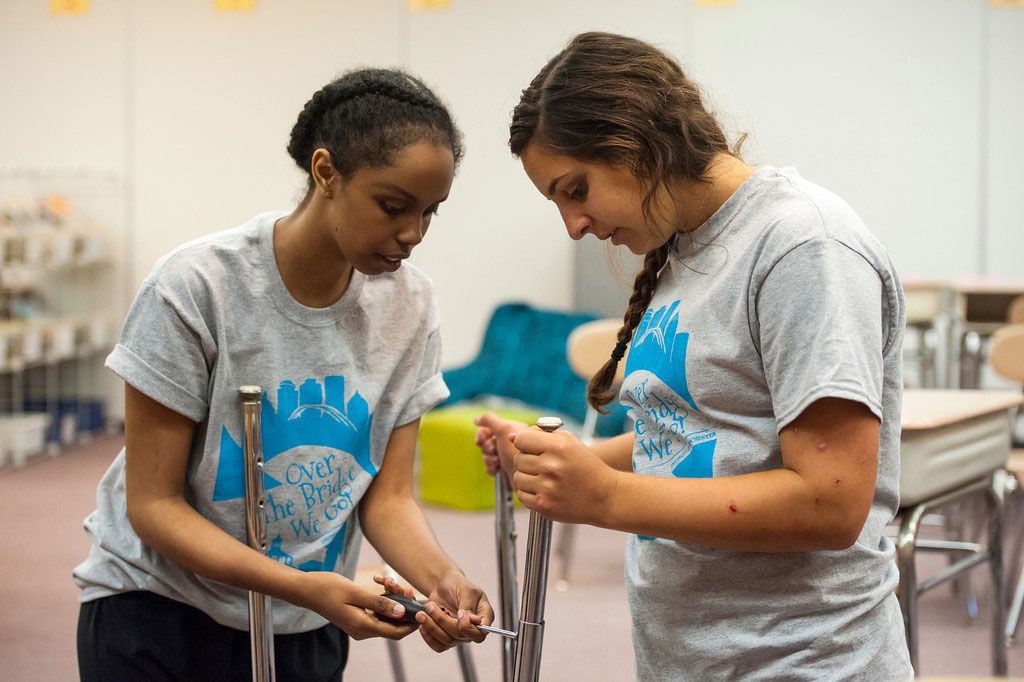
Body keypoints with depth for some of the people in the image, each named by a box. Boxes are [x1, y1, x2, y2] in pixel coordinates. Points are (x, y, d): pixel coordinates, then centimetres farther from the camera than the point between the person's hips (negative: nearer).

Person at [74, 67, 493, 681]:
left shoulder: (410, 307, -5)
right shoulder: (197, 286, -19)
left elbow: (388, 496, -4)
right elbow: (153, 504, -18)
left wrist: (440, 576, -25)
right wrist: (303, 586, -30)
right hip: (158, 611, -4)